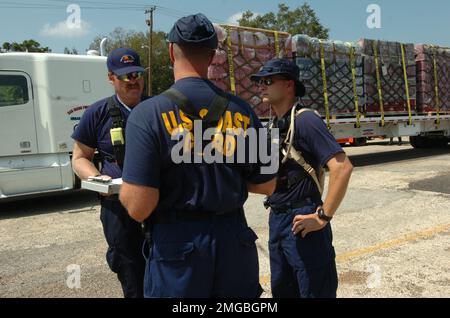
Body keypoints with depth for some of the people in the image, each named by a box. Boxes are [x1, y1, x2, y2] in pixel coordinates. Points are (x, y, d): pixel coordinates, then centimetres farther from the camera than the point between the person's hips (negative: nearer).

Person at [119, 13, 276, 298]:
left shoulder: (148, 114, -14)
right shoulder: (242, 111, -2)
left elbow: (138, 207, -18)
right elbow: (266, 186, 5)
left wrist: (126, 188, 4)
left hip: (177, 241, -3)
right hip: (234, 240, 3)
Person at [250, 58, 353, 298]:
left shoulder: (305, 120, -16)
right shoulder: (275, 125, 11)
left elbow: (342, 167, -25)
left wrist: (323, 217, -22)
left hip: (302, 221, -9)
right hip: (276, 219, 9)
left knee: (314, 291, 4)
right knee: (281, 290, 21)